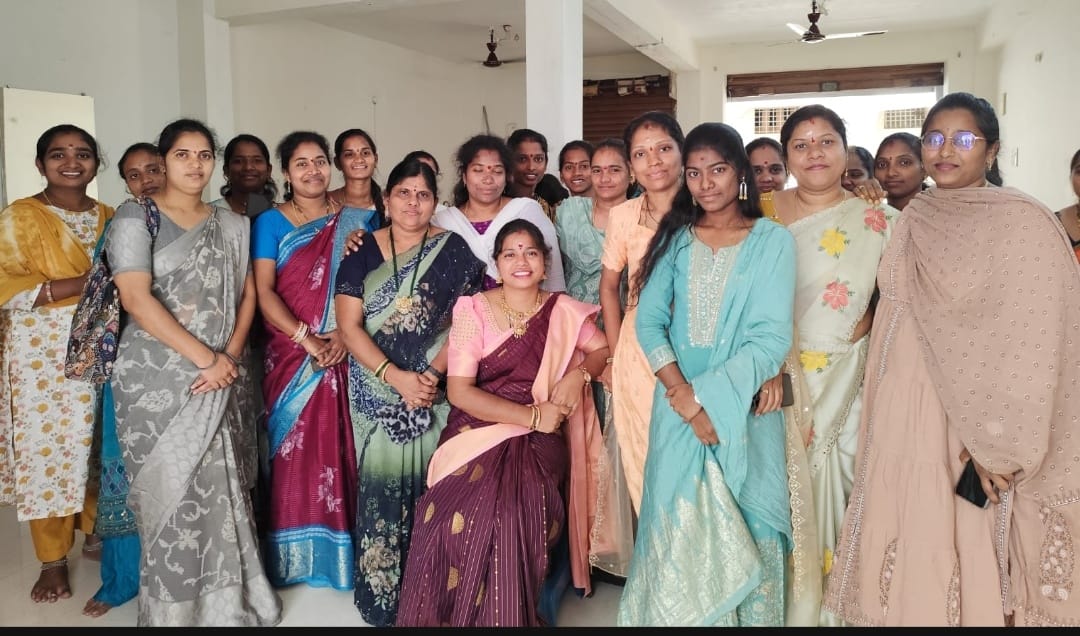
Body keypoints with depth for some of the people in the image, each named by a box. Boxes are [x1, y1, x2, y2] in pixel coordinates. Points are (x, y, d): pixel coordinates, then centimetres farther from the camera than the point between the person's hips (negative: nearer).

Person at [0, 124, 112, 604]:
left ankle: (95, 531, 27)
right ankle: (53, 560, 12)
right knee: (46, 447, 0)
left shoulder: (107, 217, 10)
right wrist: (88, 282, -20)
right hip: (42, 352, -4)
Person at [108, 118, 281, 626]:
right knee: (170, 492, 3)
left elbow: (246, 295, 11)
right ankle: (172, 609, 19)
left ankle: (225, 603, 21)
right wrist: (204, 356, -16)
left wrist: (229, 357, -5)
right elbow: (135, 297, -13)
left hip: (216, 380, 4)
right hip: (156, 379, -3)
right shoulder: (136, 217, -3)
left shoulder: (231, 225, 12)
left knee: (217, 489, 6)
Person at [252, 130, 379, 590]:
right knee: (292, 451, 1)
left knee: (339, 450, 3)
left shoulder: (357, 220, 8)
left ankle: (340, 549, 14)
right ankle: (291, 555, 13)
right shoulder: (271, 222, 4)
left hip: (344, 356, 1)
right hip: (290, 356, -1)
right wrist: (308, 340, -16)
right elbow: (263, 292, -4)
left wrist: (344, 333, -11)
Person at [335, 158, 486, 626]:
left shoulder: (454, 250, 1)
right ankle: (382, 594, 17)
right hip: (376, 389, 1)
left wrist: (432, 372, -16)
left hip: (436, 390, -1)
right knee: (382, 482, 2)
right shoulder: (361, 252, 3)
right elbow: (349, 326, -3)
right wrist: (397, 377, -14)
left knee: (429, 485, 2)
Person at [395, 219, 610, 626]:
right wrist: (532, 415, -15)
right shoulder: (474, 310, 0)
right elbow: (459, 391, -8)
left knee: (518, 516, -29)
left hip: (539, 440, 1)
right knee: (461, 515, -28)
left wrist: (578, 374, -8)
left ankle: (510, 615, -5)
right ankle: (449, 614, -4)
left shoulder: (565, 312, 7)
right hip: (478, 430, -1)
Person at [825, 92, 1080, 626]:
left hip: (973, 423, -5)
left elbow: (1036, 345, -14)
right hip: (903, 415, 5)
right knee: (911, 554, 13)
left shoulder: (1024, 223, -9)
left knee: (971, 555, 4)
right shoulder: (913, 220, 9)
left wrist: (999, 445, -18)